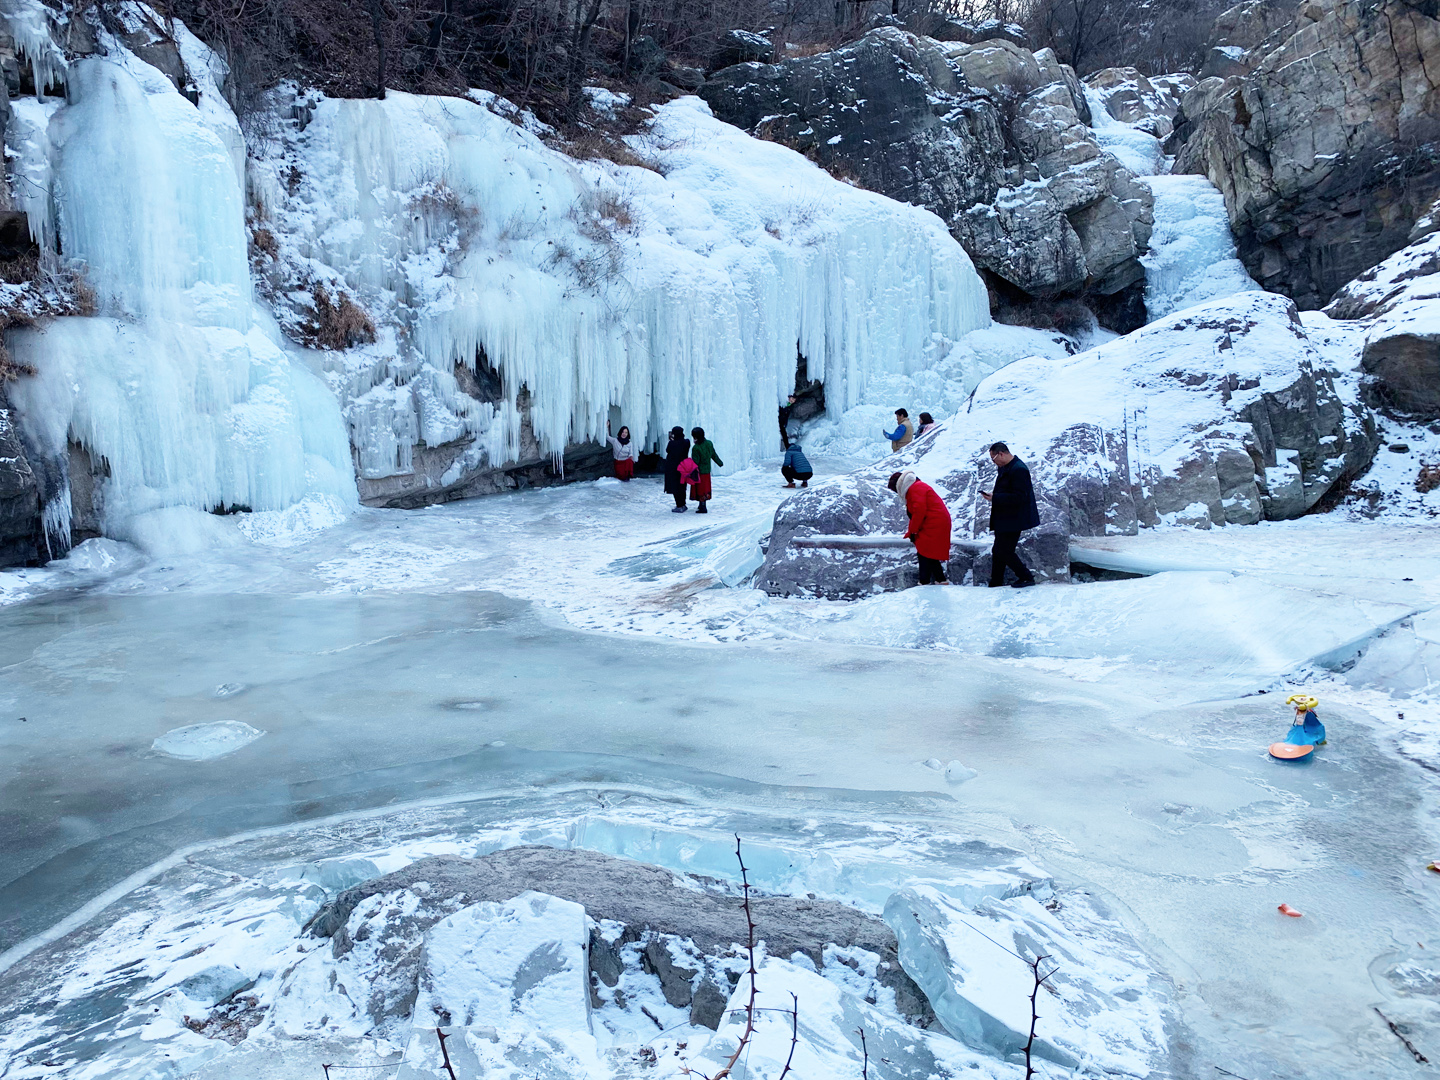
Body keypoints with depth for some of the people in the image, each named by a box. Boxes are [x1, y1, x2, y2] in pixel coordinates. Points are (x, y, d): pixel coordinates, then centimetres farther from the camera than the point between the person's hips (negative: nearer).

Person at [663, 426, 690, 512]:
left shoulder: (672, 443, -20)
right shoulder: (686, 442, -6)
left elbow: (667, 450, 0)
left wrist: (670, 440, 12)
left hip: (673, 468, -5)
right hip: (683, 468, 5)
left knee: (675, 488, 2)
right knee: (682, 487, 18)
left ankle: (679, 506, 0)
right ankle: (683, 504, 26)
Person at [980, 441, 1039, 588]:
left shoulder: (1018, 470, -20)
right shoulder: (1004, 468, 13)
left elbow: (1019, 497, -25)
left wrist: (995, 498, -23)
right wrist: (993, 496, 5)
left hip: (1013, 520, -10)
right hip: (1003, 520, 10)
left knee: (1004, 552, -8)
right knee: (998, 552, 14)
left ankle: (1026, 577, 7)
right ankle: (995, 585, 23)